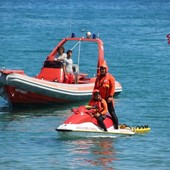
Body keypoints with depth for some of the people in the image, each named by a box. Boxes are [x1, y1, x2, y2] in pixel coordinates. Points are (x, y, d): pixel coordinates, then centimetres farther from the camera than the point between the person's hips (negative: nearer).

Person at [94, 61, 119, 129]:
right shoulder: (98, 77, 16)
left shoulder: (110, 77, -2)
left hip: (108, 99, -6)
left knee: (112, 113, -4)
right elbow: (95, 87, 19)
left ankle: (116, 127, -2)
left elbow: (112, 87, -9)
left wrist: (110, 96, -16)